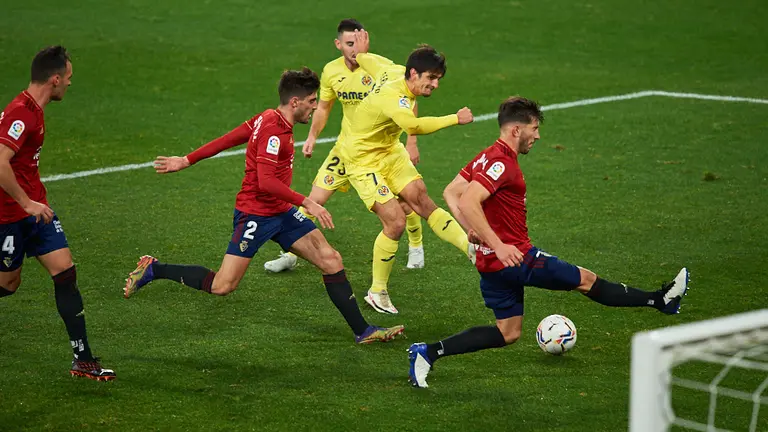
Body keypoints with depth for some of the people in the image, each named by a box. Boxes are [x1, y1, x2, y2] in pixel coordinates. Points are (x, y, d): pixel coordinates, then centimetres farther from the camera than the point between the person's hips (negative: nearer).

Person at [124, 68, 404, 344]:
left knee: (331, 260, -2)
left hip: (281, 212, 10)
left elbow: (224, 141, 14)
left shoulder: (268, 119, 9)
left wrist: (186, 161, 20)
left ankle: (362, 331, -1)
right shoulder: (274, 131, -20)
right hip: (255, 214, -10)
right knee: (222, 286, -6)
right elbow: (266, 181, -29)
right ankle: (153, 270, 13)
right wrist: (307, 203, -26)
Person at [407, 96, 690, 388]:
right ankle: (660, 300, 15)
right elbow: (468, 203, -30)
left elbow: (451, 192, 16)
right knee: (586, 280, 3)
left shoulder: (487, 157, 11)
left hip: (493, 263, 10)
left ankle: (429, 352, 5)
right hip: (515, 257, -10)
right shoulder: (502, 163, -18)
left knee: (507, 333, 15)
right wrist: (498, 245, -31)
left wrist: (474, 231, 8)